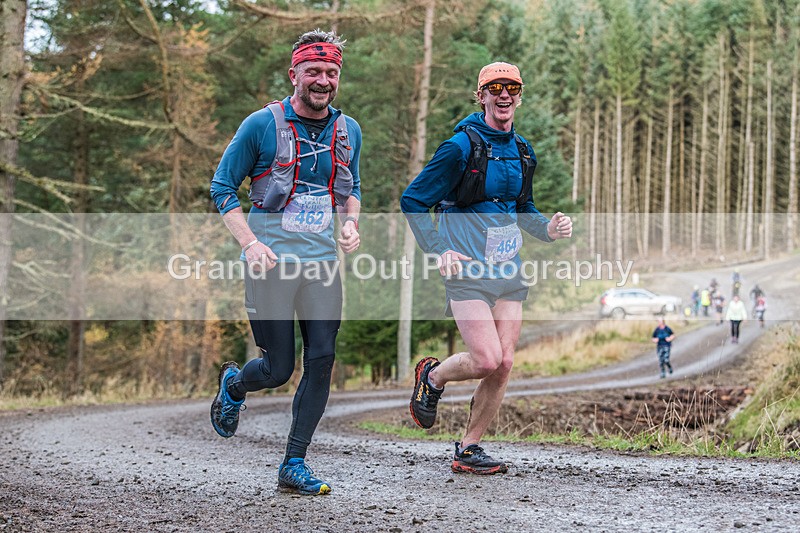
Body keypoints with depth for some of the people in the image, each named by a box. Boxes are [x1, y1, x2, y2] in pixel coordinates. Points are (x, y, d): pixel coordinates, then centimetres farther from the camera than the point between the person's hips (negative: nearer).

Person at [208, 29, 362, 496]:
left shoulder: (348, 130, 8)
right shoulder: (262, 125, -7)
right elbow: (222, 188, -2)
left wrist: (351, 224, 2)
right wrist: (250, 242, -14)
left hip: (322, 261, 4)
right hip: (272, 260, -4)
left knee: (322, 361, -5)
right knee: (279, 369, -2)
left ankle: (295, 465, 5)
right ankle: (234, 384, 35)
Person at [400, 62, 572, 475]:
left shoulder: (522, 151, 12)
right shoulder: (461, 146, -9)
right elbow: (412, 201, -4)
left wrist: (549, 229, 4)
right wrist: (437, 250, -13)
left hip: (508, 271, 6)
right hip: (467, 270, -6)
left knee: (504, 363, 0)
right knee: (486, 359, -16)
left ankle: (468, 449, 13)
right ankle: (432, 377, 16)